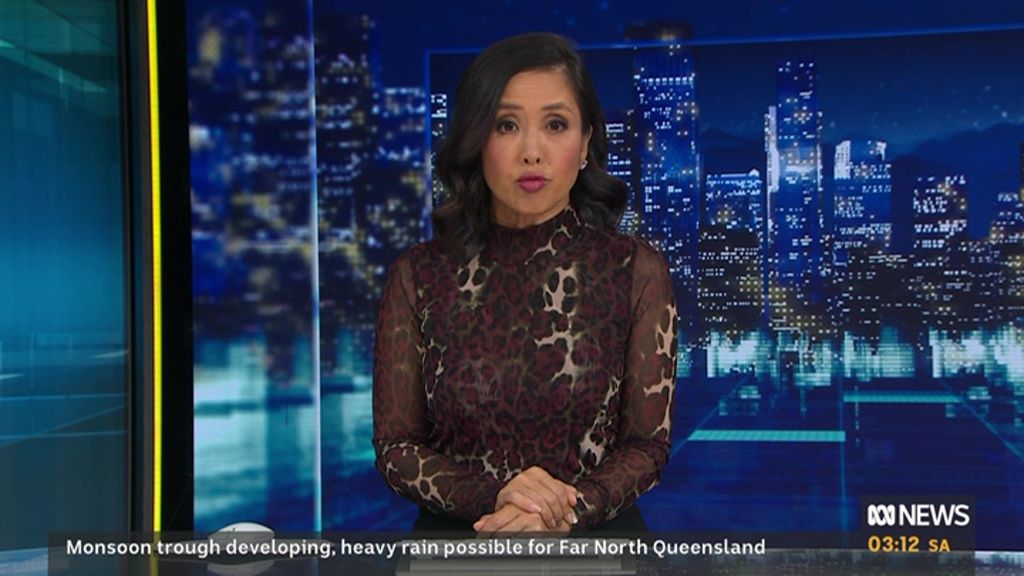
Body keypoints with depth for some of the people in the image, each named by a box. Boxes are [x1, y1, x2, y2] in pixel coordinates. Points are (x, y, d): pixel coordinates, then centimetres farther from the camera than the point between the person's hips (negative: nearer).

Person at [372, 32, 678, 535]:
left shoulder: (636, 271, -8)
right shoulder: (417, 276, -7)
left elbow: (647, 444, -6)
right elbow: (395, 447, -5)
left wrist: (565, 511, -23)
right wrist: (493, 496, -21)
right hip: (453, 540, 1)